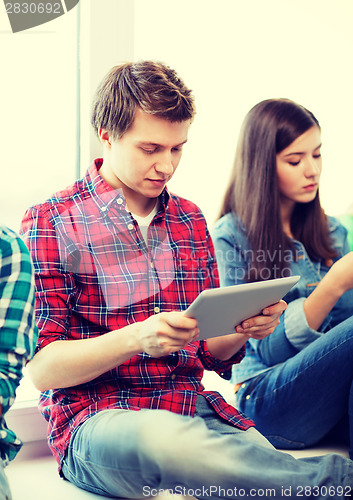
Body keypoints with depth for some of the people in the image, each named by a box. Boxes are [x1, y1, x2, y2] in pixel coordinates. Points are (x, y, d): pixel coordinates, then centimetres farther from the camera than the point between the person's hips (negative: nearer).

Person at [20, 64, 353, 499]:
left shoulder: (190, 221, 14)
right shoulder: (50, 223, -2)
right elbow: (41, 369, -7)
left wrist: (244, 328, -6)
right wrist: (135, 338, -23)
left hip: (195, 409, 4)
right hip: (97, 422, -3)